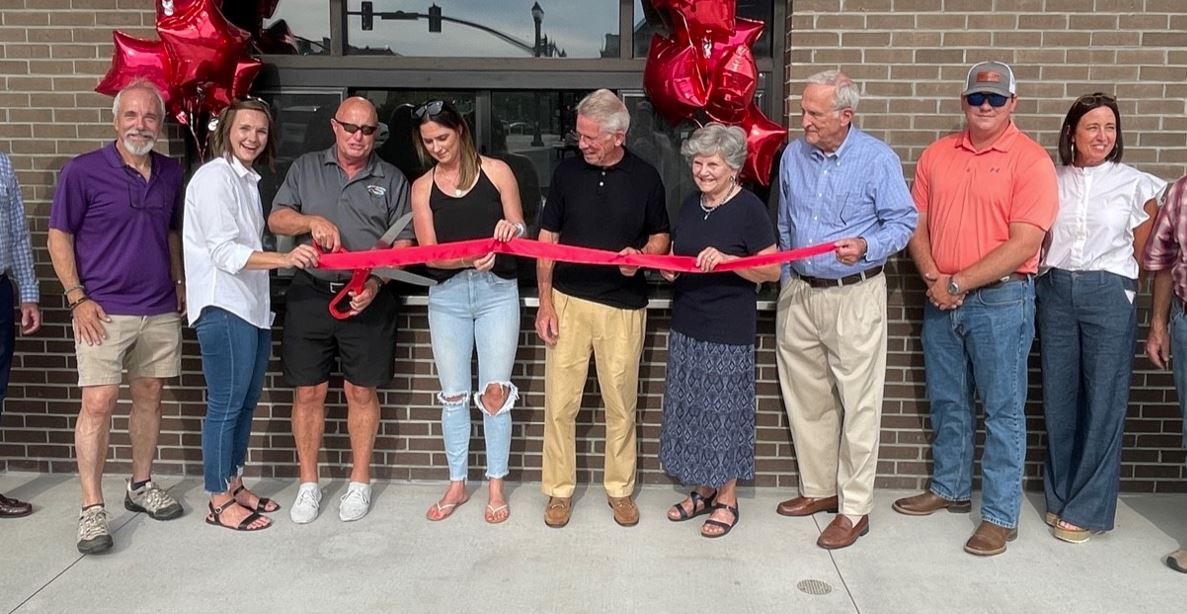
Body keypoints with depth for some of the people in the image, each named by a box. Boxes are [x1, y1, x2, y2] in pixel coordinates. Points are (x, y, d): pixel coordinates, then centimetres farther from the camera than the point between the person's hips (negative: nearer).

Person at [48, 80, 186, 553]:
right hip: (104, 311, -5)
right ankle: (92, 509, 2)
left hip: (160, 310, 5)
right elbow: (59, 237, -3)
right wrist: (77, 298, -10)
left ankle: (141, 486, 27)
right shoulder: (82, 172, -6)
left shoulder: (171, 174, 8)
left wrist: (178, 282, 9)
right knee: (98, 403, -7)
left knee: (149, 397, 12)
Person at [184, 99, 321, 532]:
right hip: (223, 308, -9)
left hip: (253, 307, 9)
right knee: (225, 407, -2)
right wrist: (284, 259, -31)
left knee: (246, 404, 14)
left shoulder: (248, 179, 17)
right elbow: (225, 251, -19)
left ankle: (234, 485, 27)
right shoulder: (214, 176, -10)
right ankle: (219, 502, 9)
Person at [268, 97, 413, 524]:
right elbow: (276, 219, 4)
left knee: (361, 392, 5)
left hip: (367, 299, -1)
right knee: (308, 392, 5)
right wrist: (312, 220, -17)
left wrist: (376, 283, -13)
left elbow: (403, 244, 3)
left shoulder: (392, 180, 7)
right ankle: (308, 484, 19)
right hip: (310, 294, 1)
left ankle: (360, 482, 19)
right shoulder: (306, 169, 11)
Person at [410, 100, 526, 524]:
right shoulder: (422, 187, 5)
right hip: (448, 295, 2)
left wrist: (512, 228, -20)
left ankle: (496, 486, 15)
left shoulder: (496, 171, 2)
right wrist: (470, 259, -21)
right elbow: (429, 252, -2)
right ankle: (457, 484, 23)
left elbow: (519, 231, 4)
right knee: (453, 395, 8)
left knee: (495, 393, 0)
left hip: (497, 291, -2)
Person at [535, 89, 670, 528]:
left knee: (621, 404, 8)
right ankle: (559, 490, 18)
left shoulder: (645, 177, 1)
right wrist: (545, 302, -1)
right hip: (567, 300, 1)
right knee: (560, 403, 3)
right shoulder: (567, 172, 3)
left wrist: (641, 255, -13)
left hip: (624, 306, 0)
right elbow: (547, 239, 5)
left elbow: (660, 236, 11)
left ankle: (620, 489, 25)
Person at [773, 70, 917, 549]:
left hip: (854, 297, -5)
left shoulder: (877, 159, -9)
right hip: (798, 293, 6)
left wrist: (866, 247, -24)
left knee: (857, 405, 0)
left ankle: (854, 509, 11)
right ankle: (819, 488, 29)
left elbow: (903, 221, -5)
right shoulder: (793, 155, 6)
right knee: (806, 399, 13)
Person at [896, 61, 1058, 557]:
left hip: (1000, 301, -5)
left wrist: (959, 283, -15)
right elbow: (918, 223, 8)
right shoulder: (937, 155, 8)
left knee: (1002, 411, 3)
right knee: (947, 403, 16)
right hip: (941, 300, 5)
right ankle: (948, 489, 33)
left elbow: (1024, 243, -15)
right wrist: (933, 278, -8)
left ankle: (1000, 516, 12)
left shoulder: (1031, 160, -8)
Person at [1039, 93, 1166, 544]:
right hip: (1055, 292, 2)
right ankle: (1060, 497, 23)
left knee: (1103, 402, 1)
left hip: (1109, 295, -2)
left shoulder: (1135, 184, 1)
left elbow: (1144, 252, 6)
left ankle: (1088, 509, 11)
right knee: (1058, 399, 8)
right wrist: (1039, 283, 6)